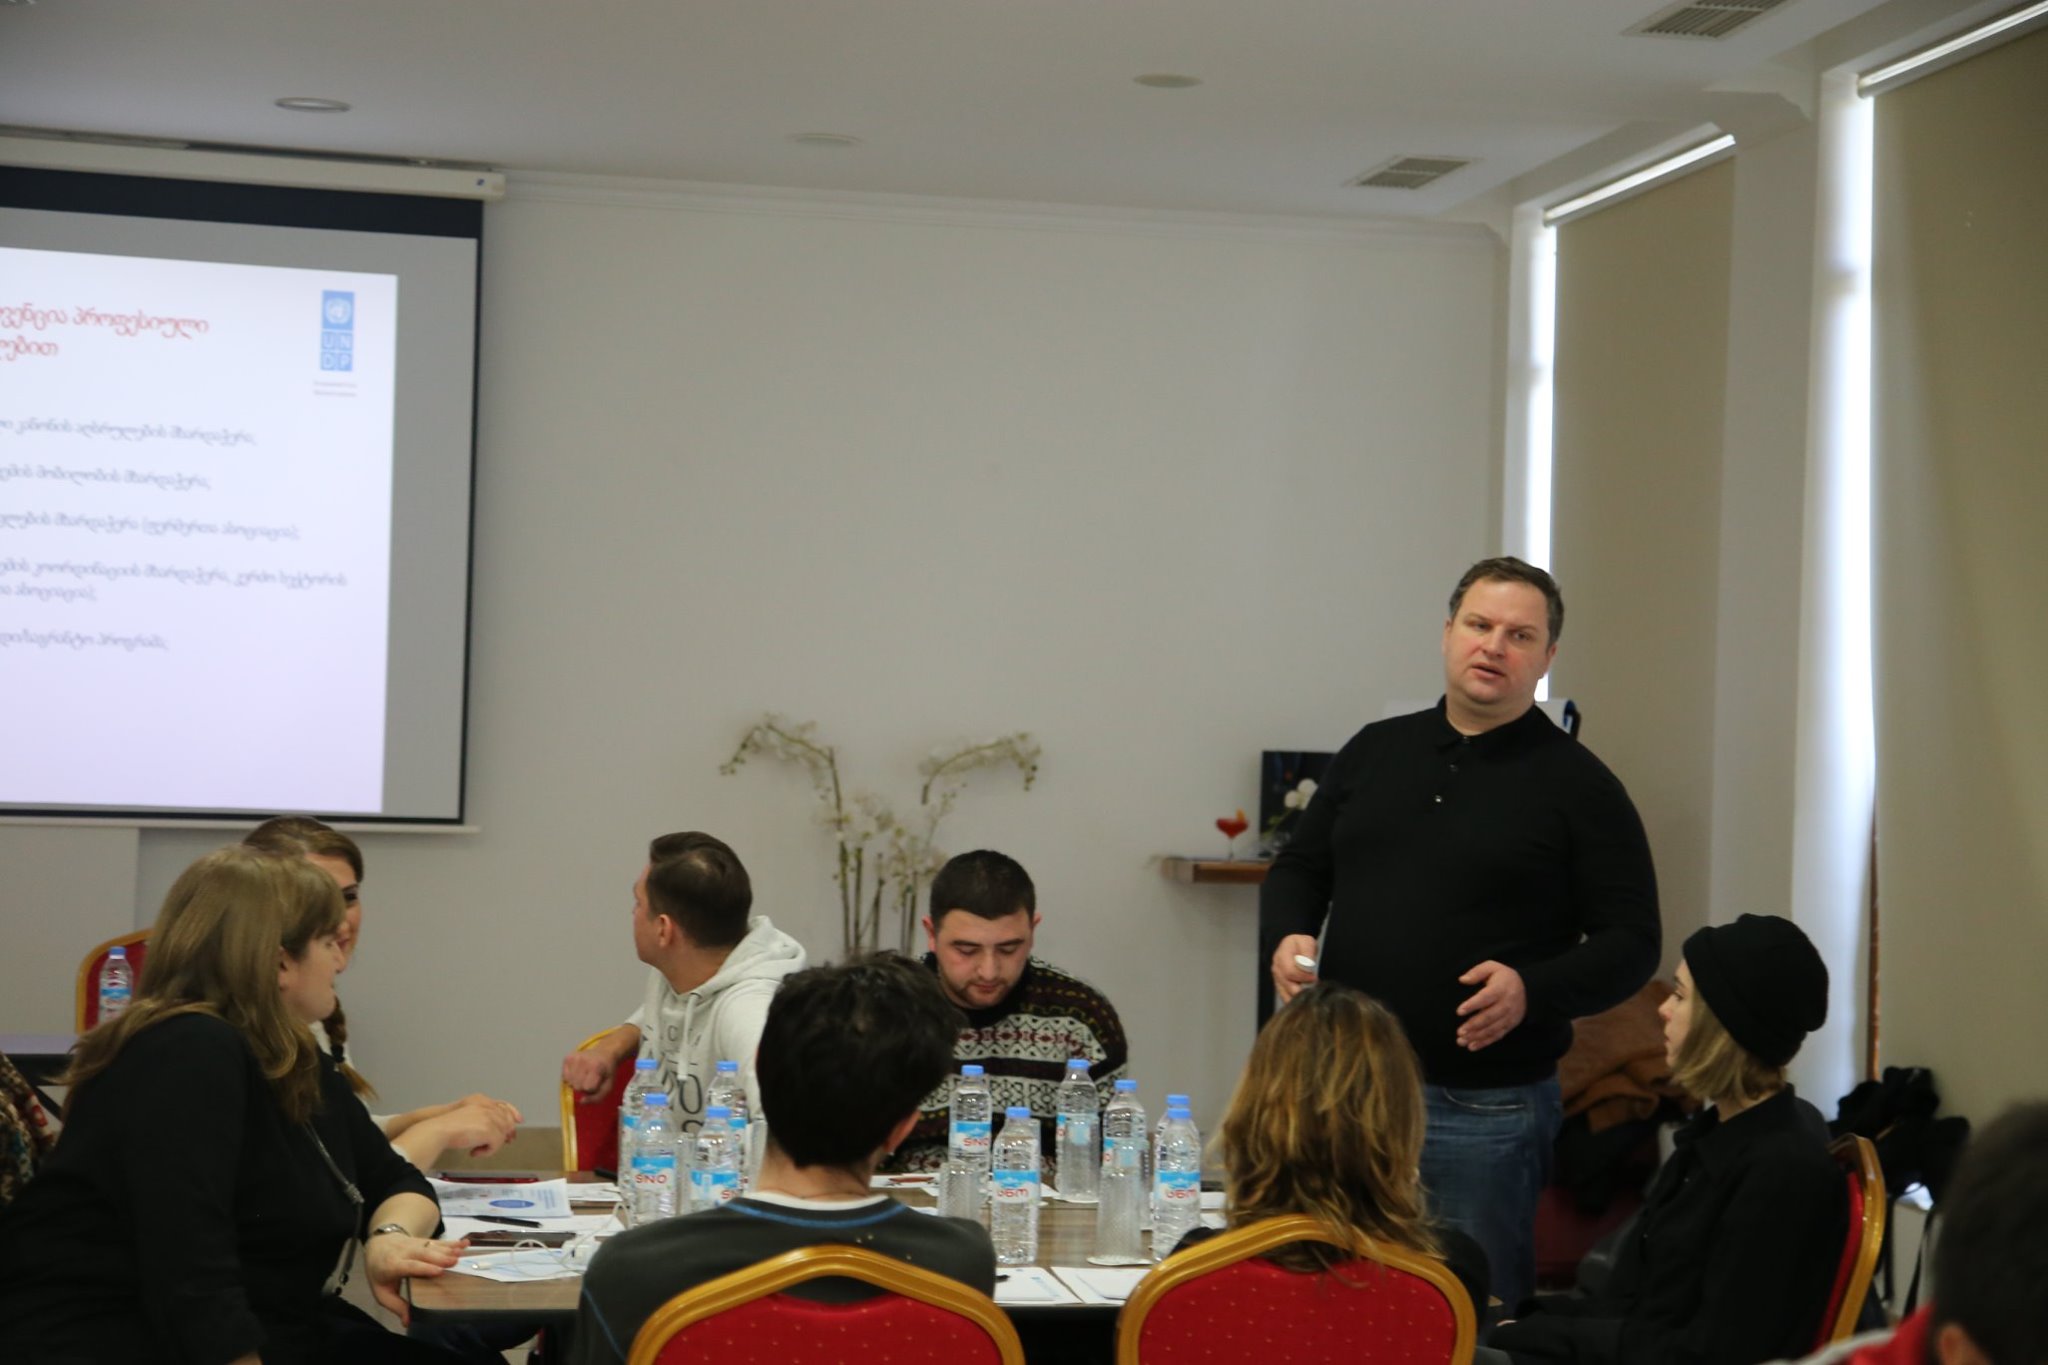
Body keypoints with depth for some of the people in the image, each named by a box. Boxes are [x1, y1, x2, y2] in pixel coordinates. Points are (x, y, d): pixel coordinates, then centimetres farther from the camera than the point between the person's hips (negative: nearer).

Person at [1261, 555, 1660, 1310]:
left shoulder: (1578, 785, -1)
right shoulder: (1375, 750, 12)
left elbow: (1630, 941, -4)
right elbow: (1299, 868, 19)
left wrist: (1533, 990, -20)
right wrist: (1285, 938, -3)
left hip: (1486, 1108, -4)